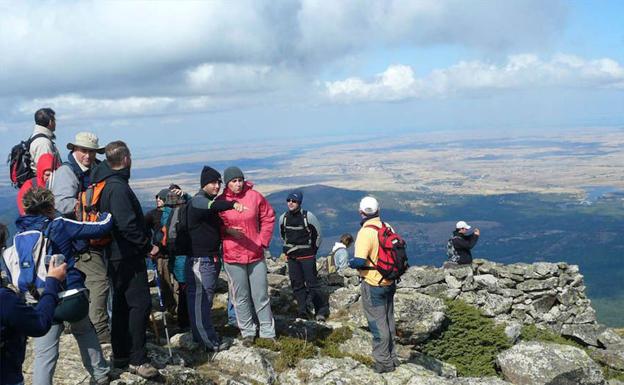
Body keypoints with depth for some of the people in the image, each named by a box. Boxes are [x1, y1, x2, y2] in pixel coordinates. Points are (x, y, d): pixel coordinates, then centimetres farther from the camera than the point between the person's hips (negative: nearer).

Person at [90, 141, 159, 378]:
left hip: (115, 255, 10)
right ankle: (137, 359, -2)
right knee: (140, 303, -6)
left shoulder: (103, 183, 10)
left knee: (122, 305, 16)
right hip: (128, 255, -10)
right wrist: (148, 246, -14)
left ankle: (120, 357, 25)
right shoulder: (118, 187, -20)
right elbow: (127, 225, -25)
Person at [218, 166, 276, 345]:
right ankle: (248, 332, 23)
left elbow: (268, 217, 6)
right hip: (232, 256, 0)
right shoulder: (220, 201, -4)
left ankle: (267, 332, 20)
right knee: (241, 297, 9)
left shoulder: (255, 196, -3)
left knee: (261, 295, 9)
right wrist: (228, 230, -14)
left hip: (256, 254, 1)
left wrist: (263, 240, 1)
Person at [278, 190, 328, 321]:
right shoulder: (283, 218, 0)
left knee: (312, 283, -5)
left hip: (307, 256, -4)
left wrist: (313, 250, 5)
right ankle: (302, 310, 16)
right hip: (291, 256, 5)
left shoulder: (308, 216, -12)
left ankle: (322, 310, 5)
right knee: (297, 284, 7)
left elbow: (318, 233, 0)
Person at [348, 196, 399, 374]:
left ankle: (383, 362, 14)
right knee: (388, 321, 19)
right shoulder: (387, 227, 0)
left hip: (373, 285, -7)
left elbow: (359, 261, -28)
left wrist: (350, 262, -8)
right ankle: (391, 357, 31)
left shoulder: (365, 232, -22)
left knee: (377, 324, 5)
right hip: (389, 282, 7)